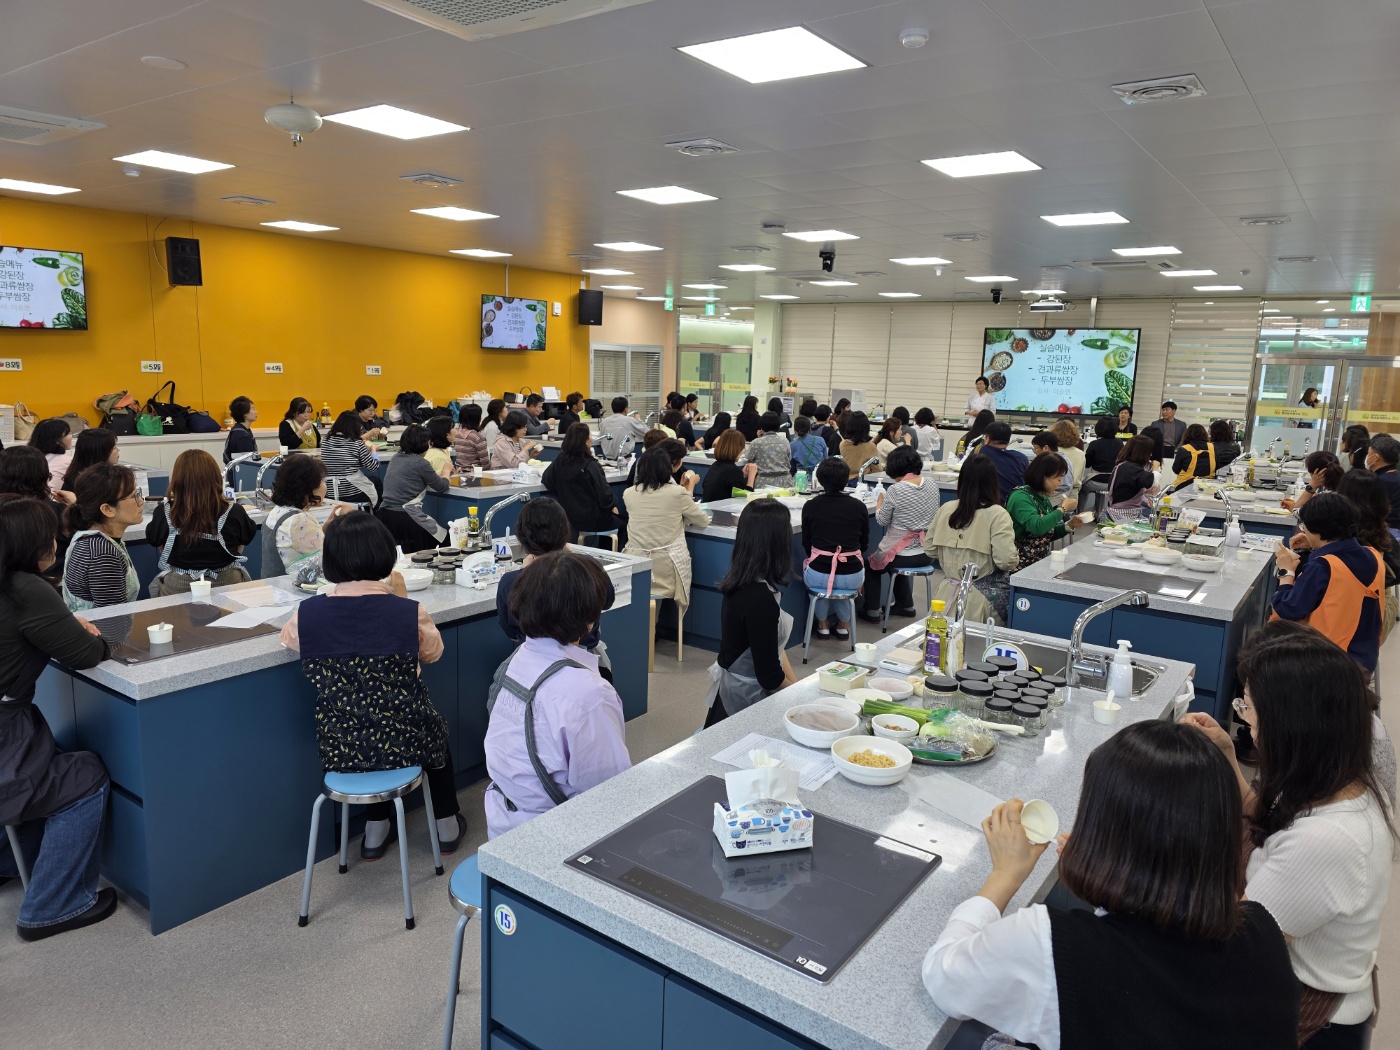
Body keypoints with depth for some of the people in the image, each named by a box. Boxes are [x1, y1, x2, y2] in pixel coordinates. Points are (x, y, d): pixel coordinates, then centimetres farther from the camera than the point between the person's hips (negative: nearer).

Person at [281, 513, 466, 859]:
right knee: (435, 729, 33)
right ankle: (447, 827, 45)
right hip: (403, 743, -2)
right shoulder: (409, 612, -18)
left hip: (340, 750, 2)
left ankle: (376, 831, 43)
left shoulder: (308, 613, -12)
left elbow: (288, 638, 13)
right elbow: (433, 652, 4)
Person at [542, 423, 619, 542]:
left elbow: (546, 480, 6)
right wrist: (612, 506, 0)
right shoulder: (591, 466, -22)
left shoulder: (560, 461, -5)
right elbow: (604, 493, -20)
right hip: (593, 521, -7)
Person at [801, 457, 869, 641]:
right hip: (852, 577, 1)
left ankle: (823, 624, 42)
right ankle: (844, 624, 43)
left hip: (819, 575, -1)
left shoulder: (810, 506, -3)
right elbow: (864, 544, 11)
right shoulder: (859, 507, -1)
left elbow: (806, 543, 8)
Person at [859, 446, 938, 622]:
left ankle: (872, 611, 24)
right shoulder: (931, 484, -3)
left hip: (903, 554, -6)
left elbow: (882, 520, -8)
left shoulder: (895, 490, -20)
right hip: (927, 553, 6)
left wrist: (880, 502, 11)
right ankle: (905, 605, 40)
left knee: (870, 565, 24)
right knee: (895, 562, 36)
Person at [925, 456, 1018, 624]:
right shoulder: (997, 514, -15)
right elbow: (1007, 561, -21)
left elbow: (929, 549, 8)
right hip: (984, 597, -4)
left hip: (949, 594, 4)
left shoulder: (946, 509, -1)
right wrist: (1016, 557, 1)